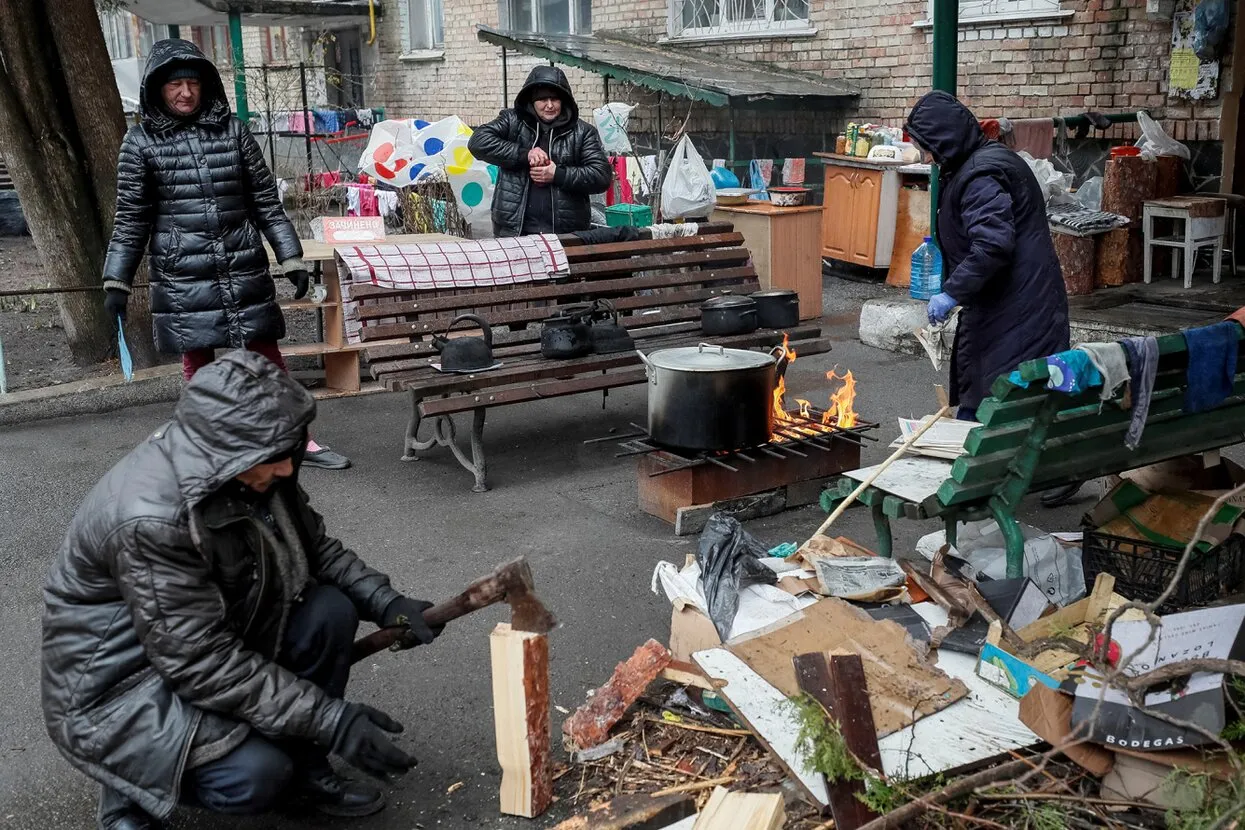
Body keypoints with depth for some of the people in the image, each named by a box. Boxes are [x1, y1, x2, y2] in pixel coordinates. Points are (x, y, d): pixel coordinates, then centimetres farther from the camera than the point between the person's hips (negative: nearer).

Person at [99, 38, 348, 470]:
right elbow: (131, 218, 3)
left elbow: (266, 200, 6)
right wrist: (117, 282, 0)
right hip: (183, 275, -1)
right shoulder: (141, 141, 0)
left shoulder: (232, 129, 3)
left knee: (268, 356, 7)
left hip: (244, 268, 1)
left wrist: (292, 259, 4)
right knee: (198, 363, 7)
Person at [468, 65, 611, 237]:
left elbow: (603, 175, 1)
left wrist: (558, 175, -10)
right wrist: (524, 154, -12)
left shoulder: (582, 132, 7)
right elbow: (478, 141, -4)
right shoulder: (513, 121, 8)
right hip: (514, 231, 0)